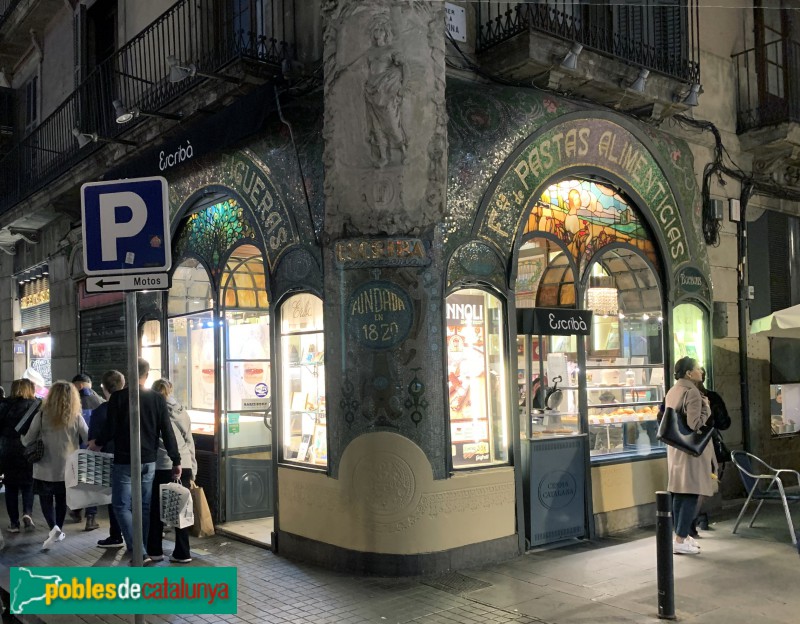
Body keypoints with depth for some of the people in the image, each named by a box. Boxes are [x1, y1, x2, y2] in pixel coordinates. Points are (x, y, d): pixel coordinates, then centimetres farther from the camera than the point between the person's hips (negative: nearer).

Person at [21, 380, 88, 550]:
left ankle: (54, 528, -10)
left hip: (45, 468, -1)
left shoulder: (42, 415, -9)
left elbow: (27, 441, -3)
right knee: (62, 499, 18)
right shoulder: (76, 417, -6)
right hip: (68, 468, 2)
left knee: (46, 498, 11)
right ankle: (58, 531, 26)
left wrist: (22, 435, 18)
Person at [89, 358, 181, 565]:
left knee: (122, 506, 3)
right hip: (149, 462, 3)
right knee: (145, 507, 14)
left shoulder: (118, 397, -8)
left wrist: (97, 443, 13)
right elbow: (167, 433, -1)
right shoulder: (158, 399, -1)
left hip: (124, 462, -3)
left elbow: (111, 429, -8)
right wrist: (176, 460, 5)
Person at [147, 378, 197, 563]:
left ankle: (155, 551, 18)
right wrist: (192, 470, 16)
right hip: (184, 466, 3)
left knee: (156, 509, 11)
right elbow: (190, 442, 11)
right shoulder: (182, 412, 9)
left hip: (161, 466, -3)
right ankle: (182, 553, 9)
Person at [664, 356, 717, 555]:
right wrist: (706, 407, -10)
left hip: (675, 448, 9)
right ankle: (680, 541, -5)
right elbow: (695, 424, -21)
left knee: (679, 493, 13)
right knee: (691, 495, -5)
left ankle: (682, 535, 20)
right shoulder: (692, 392, -17)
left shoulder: (672, 392, 11)